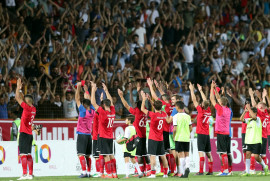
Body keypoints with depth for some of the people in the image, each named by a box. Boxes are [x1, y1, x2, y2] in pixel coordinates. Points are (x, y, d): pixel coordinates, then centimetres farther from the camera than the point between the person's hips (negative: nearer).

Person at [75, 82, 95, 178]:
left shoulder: (83, 111, -12)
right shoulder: (92, 111, 3)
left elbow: (77, 99, -7)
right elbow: (88, 100, 19)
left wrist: (78, 87, -1)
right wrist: (86, 90, 28)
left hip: (82, 135, -7)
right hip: (89, 135, 7)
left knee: (81, 154, -11)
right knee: (87, 155, 10)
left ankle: (84, 172, -21)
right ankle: (88, 172, 8)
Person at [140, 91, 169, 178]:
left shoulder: (153, 115, -16)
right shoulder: (164, 115, 1)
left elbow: (142, 109, -8)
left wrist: (144, 99, 4)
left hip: (153, 138, -6)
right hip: (161, 139, 6)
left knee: (152, 155, -10)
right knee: (163, 156, 12)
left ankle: (153, 173, -18)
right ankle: (166, 173, 18)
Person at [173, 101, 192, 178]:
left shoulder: (176, 116, -8)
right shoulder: (188, 116, 5)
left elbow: (175, 129, -12)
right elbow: (191, 128, 6)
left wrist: (174, 136, 3)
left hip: (179, 138, -3)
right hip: (187, 138, 3)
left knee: (181, 154, 0)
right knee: (187, 154, 15)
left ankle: (182, 172, -4)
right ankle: (187, 167, -11)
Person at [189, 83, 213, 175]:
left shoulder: (201, 110, -11)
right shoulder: (208, 111, 5)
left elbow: (194, 100, -5)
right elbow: (205, 100, 19)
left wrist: (192, 90, 5)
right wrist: (200, 90, 28)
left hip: (201, 134, -7)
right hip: (207, 134, 7)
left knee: (201, 152, -11)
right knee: (208, 153, 8)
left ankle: (201, 171, -17)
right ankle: (210, 170, 9)